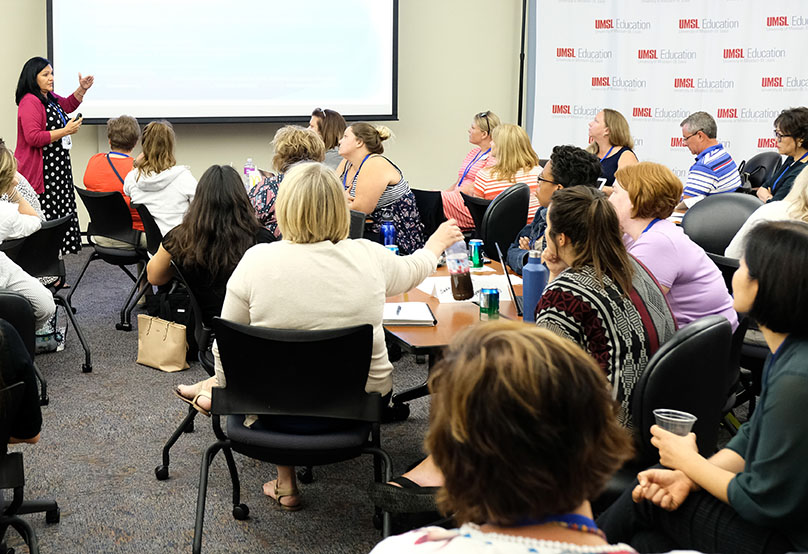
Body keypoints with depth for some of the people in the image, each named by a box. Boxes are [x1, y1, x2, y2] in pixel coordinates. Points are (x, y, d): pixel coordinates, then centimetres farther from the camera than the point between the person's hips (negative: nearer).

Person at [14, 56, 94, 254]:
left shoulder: (50, 97, 14)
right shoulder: (29, 102, -15)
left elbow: (68, 105, 36)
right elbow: (33, 137, -23)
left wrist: (82, 89, 20)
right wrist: (65, 131, -20)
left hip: (59, 167, 10)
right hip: (42, 170, -10)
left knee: (61, 213, 10)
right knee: (46, 216, -9)